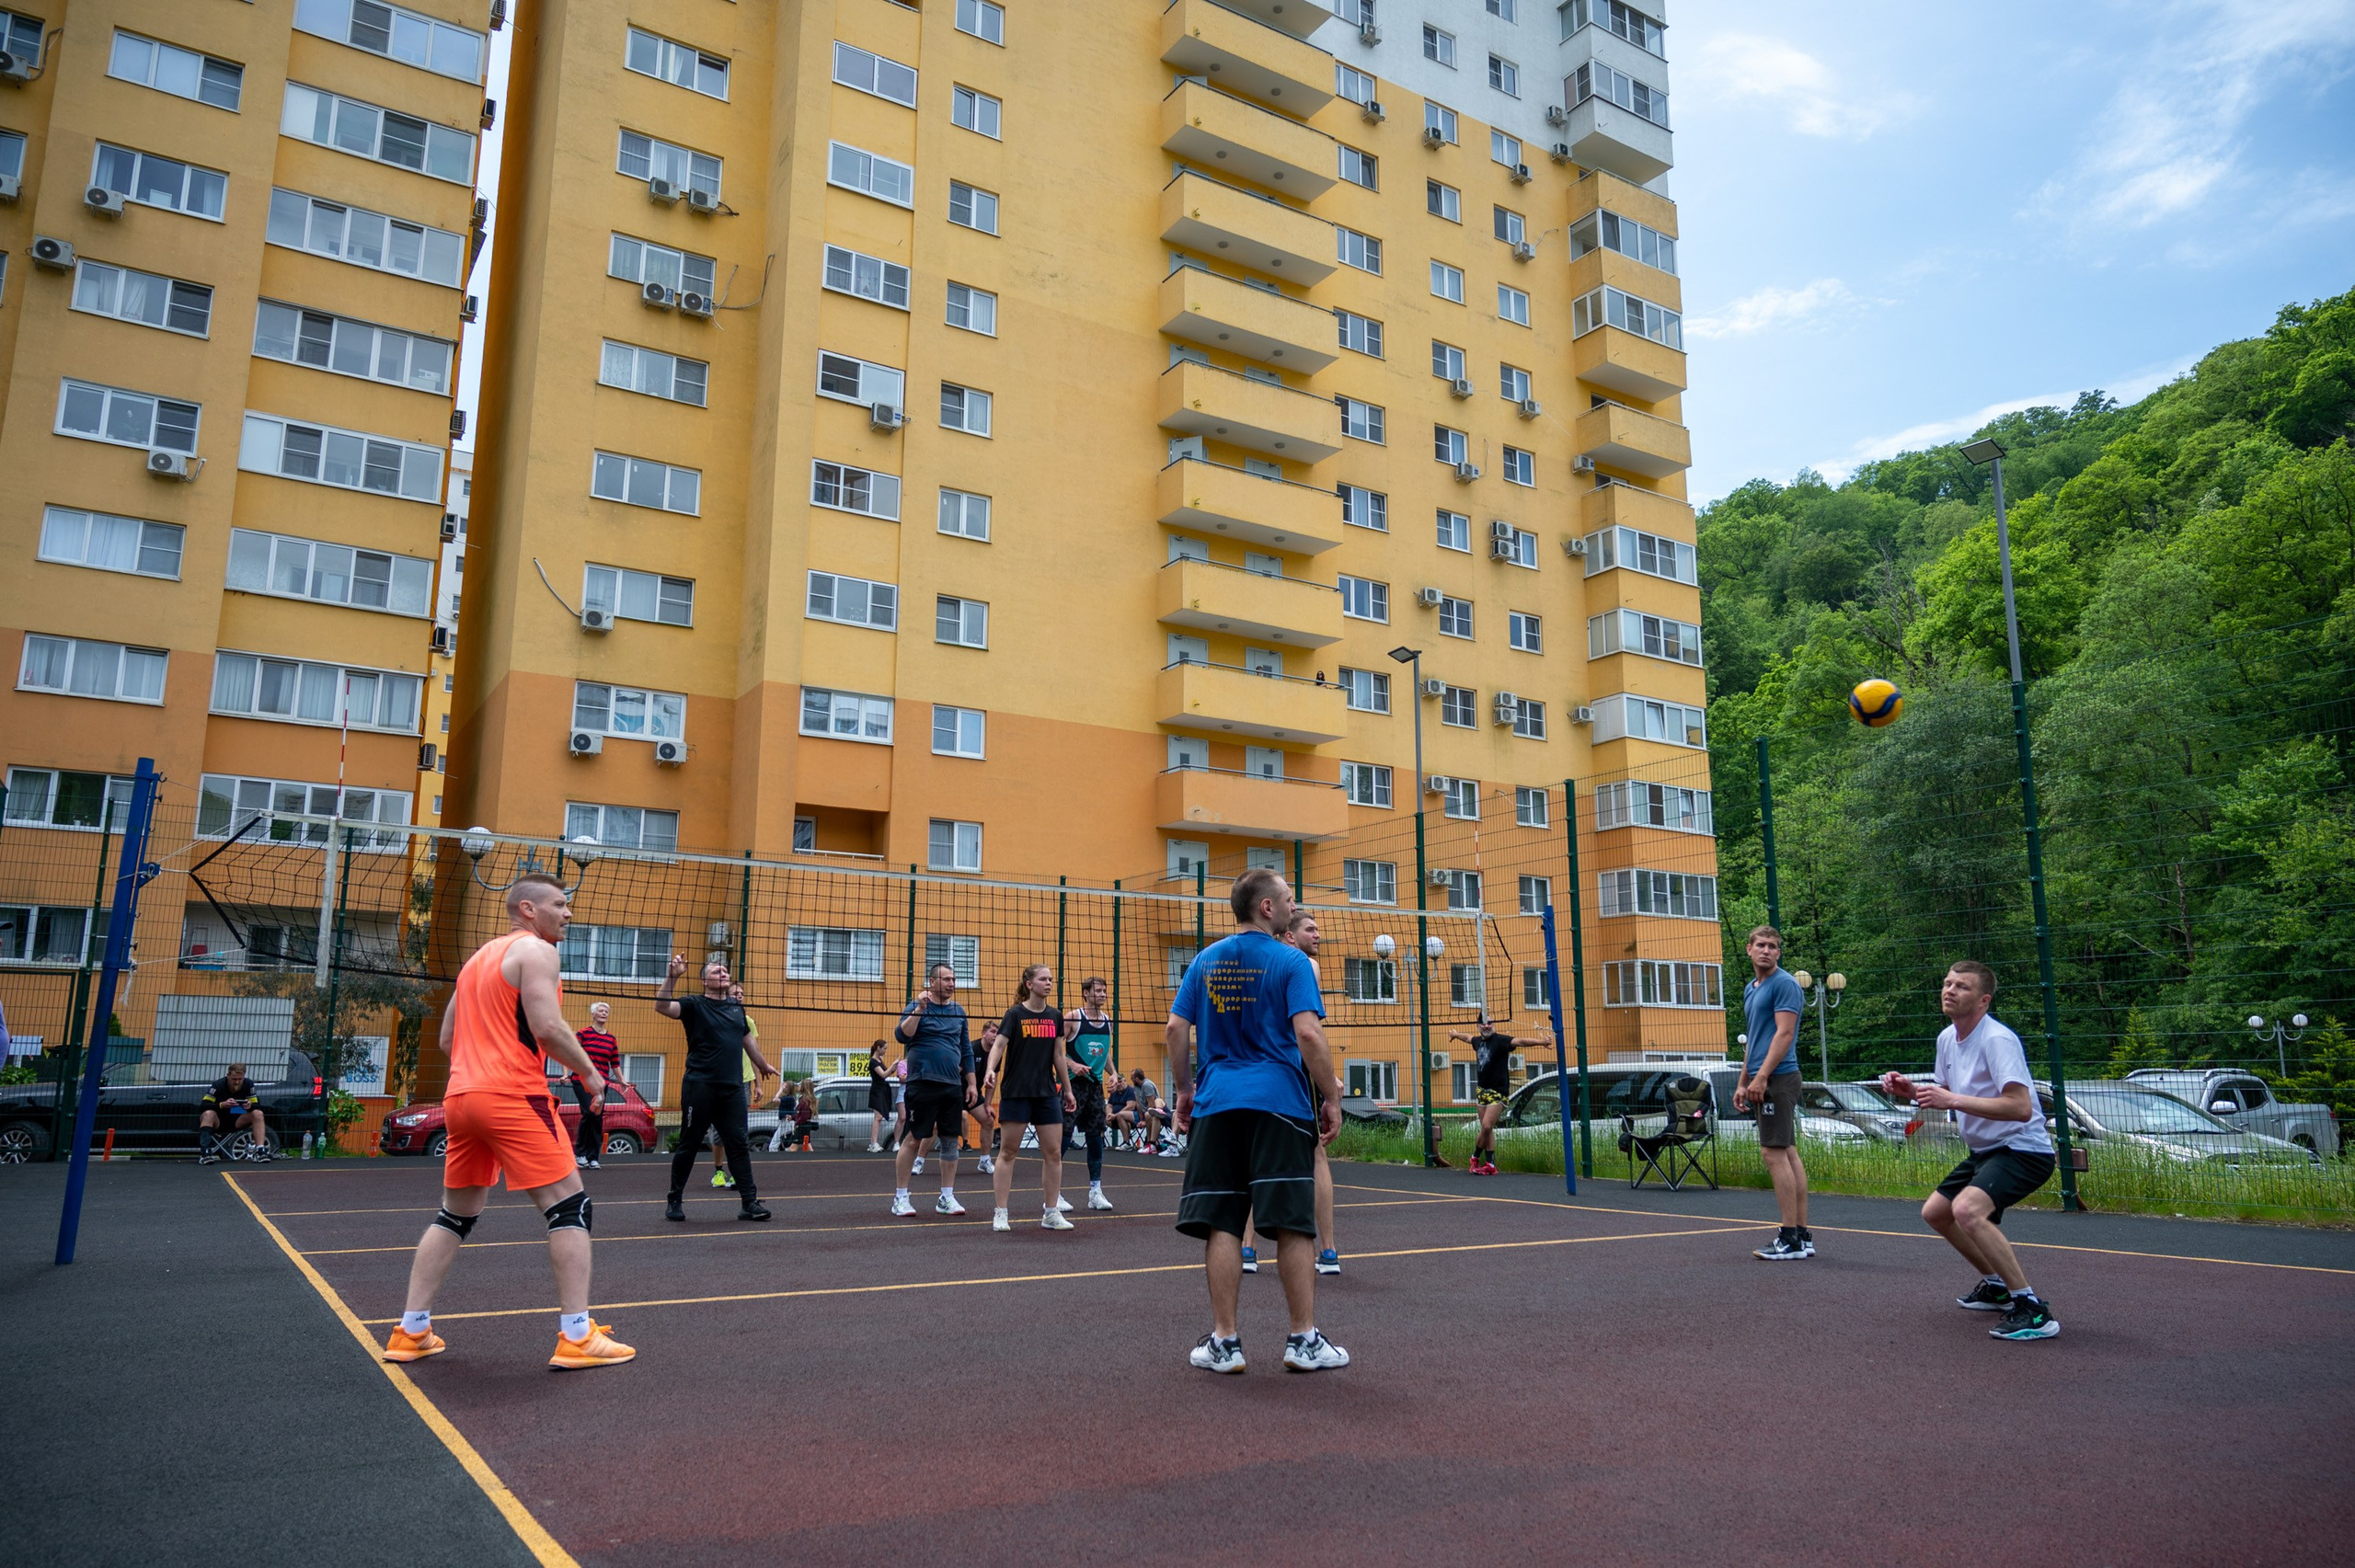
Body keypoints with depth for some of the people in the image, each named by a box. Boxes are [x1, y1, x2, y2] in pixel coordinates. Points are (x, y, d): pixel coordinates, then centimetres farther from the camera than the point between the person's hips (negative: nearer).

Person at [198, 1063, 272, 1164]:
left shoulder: (248, 1084, -9)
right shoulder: (218, 1085, -18)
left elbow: (257, 1106, -9)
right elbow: (204, 1106, -25)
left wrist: (250, 1106, -32)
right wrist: (222, 1105, -41)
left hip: (236, 1121, 3)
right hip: (218, 1121, -3)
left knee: (258, 1114, -22)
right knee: (208, 1114, -35)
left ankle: (260, 1151, -31)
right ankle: (204, 1152, -40)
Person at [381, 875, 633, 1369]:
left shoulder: (479, 957, 22)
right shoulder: (534, 949, -4)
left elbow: (447, 1040, 24)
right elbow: (547, 1027, -16)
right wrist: (589, 1073, -4)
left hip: (460, 1097, 9)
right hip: (514, 1097, -9)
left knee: (455, 1216, 19)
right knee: (570, 1207, -5)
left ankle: (411, 1332, 20)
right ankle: (576, 1337, -7)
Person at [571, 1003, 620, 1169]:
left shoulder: (611, 1039, 12)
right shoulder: (582, 1034, -1)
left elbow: (615, 1063, 15)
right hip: (582, 1081, -4)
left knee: (598, 1118, 1)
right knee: (589, 1113, -17)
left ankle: (593, 1157, 10)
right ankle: (579, 1152, 0)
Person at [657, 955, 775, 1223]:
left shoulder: (737, 1006, 14)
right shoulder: (695, 1005, -1)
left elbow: (747, 1039, 29)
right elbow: (662, 1006, -18)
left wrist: (763, 1065, 38)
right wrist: (673, 975, -28)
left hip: (733, 1088, 4)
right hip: (700, 1087, -4)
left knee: (738, 1143, 2)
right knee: (689, 1145, 4)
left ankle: (749, 1202, 2)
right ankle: (675, 1201, 18)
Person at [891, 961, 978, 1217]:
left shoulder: (958, 1011, 14)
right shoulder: (917, 1006, 0)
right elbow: (902, 1035, -14)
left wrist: (971, 1083, 13)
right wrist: (920, 1009, -20)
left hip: (953, 1085, 5)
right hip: (923, 1082, -5)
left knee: (951, 1140, 6)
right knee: (913, 1139, -2)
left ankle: (947, 1198, 14)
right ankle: (900, 1196, 8)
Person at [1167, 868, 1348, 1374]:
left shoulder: (1205, 961, 10)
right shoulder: (1292, 962, -4)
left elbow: (1176, 1030, 7)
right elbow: (1307, 1033, -14)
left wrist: (1183, 1092, 17)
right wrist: (1332, 1099, -6)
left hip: (1217, 1105, 4)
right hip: (1280, 1104, -4)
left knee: (1222, 1223, 5)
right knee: (1293, 1224, 3)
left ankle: (1223, 1342, 8)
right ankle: (1304, 1341, 9)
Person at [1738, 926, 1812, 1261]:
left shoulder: (1784, 984, -9)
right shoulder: (1750, 989, 19)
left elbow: (1784, 1033, -17)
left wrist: (1761, 1077, -21)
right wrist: (1742, 1082, 21)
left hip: (1777, 1078, -9)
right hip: (1763, 1081, 9)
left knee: (1774, 1153, -10)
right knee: (1788, 1154, 9)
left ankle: (1791, 1239, -7)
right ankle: (1802, 1236, 12)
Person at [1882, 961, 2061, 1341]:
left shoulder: (1997, 1040, -23)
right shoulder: (1947, 1038, 5)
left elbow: (2021, 1107, -32)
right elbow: (1948, 1095, 19)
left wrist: (1954, 1100, -34)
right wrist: (1911, 1091, 0)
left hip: (2023, 1149, -10)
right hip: (1983, 1151, 10)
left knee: (1967, 1209, -33)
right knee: (1934, 1212, 21)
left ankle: (2033, 1310, -24)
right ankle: (1997, 1285, 39)